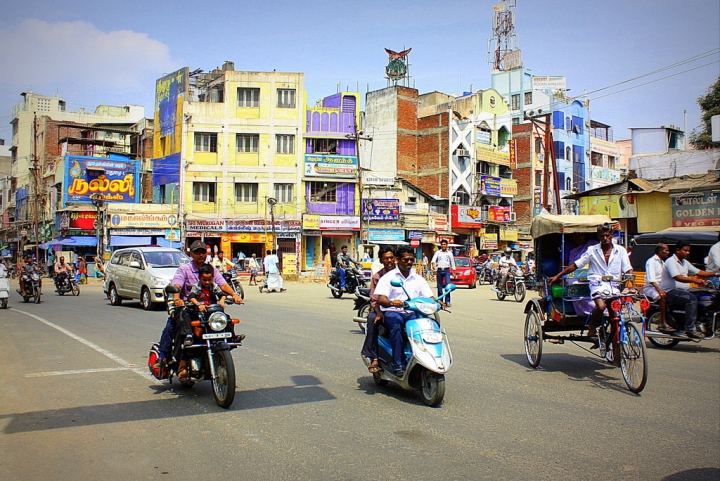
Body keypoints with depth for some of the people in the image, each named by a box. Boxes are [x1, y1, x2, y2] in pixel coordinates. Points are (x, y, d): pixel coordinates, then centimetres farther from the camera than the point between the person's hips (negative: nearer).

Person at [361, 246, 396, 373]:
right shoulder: (377, 277, 6)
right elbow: (374, 299, 1)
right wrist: (379, 312, -21)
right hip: (382, 308, 1)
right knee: (372, 319, -32)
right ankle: (374, 358, -31)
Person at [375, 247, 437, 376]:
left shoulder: (418, 279, 18)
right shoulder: (388, 277, 4)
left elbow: (429, 298, 9)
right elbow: (381, 299, -10)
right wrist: (392, 303, -33)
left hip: (413, 313, 3)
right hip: (392, 312, -3)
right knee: (396, 324, -38)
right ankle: (398, 365, -37)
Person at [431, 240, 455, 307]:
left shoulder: (449, 253, 12)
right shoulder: (437, 252, 10)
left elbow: (452, 262, 14)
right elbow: (433, 260, -3)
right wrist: (433, 265, -24)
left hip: (446, 270, -1)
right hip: (439, 270, 1)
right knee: (439, 286, 4)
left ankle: (447, 301, -14)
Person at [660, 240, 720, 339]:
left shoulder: (685, 262, 18)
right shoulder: (671, 261, -12)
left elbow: (698, 272, 16)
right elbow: (677, 277, -26)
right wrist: (695, 280, -36)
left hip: (683, 291, 10)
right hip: (670, 292, -10)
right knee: (692, 299, -31)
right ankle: (690, 330, -32)